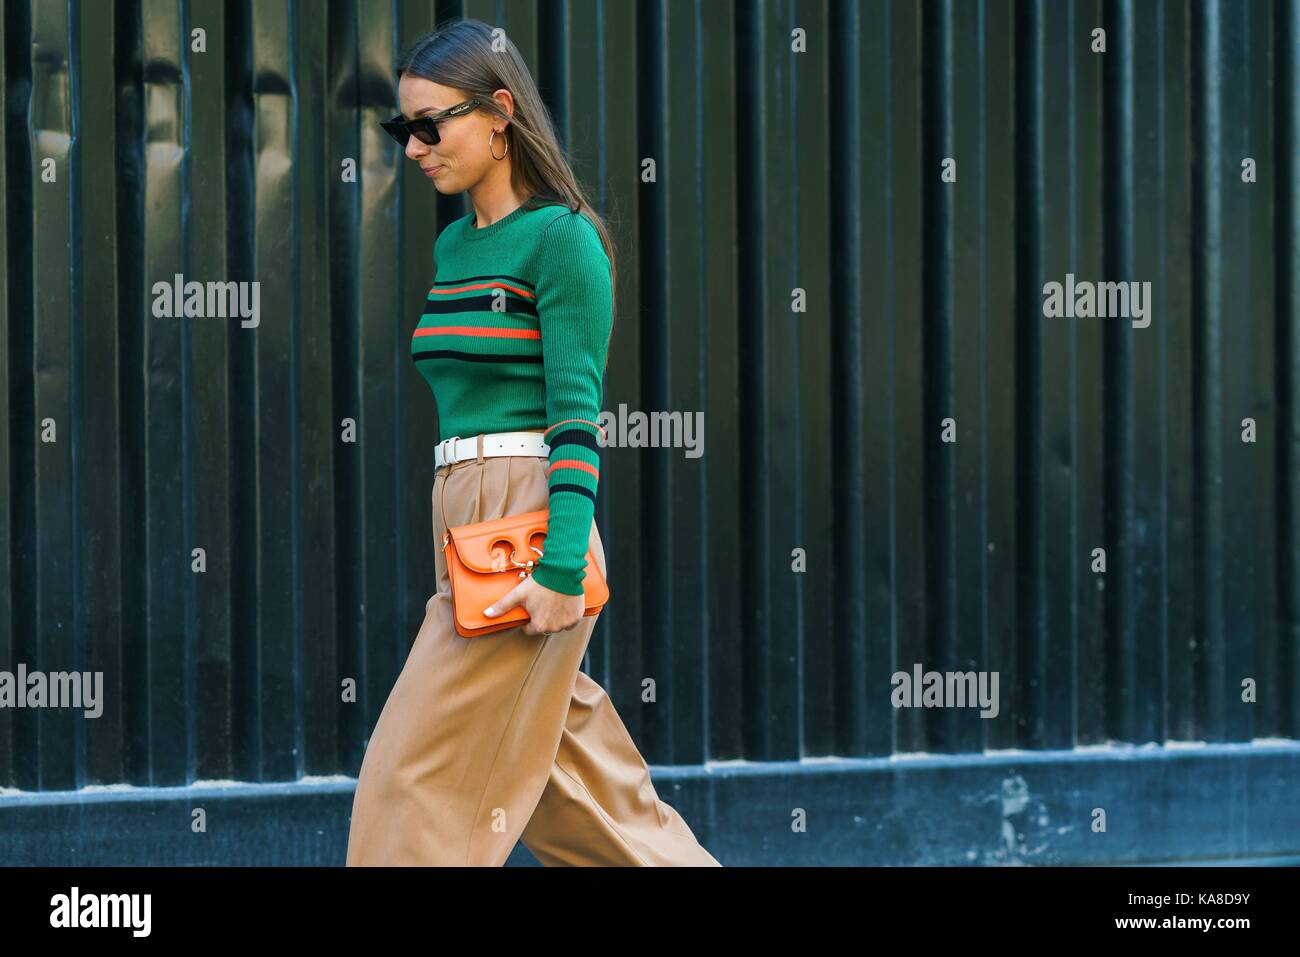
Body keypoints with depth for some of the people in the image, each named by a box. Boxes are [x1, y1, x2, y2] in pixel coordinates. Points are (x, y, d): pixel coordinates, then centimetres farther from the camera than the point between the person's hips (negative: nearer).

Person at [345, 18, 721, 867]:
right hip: (462, 518, 9)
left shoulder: (561, 239, -9)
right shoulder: (453, 246, 16)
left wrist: (560, 567, -21)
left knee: (419, 779, -9)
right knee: (568, 778, 10)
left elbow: (577, 414, -15)